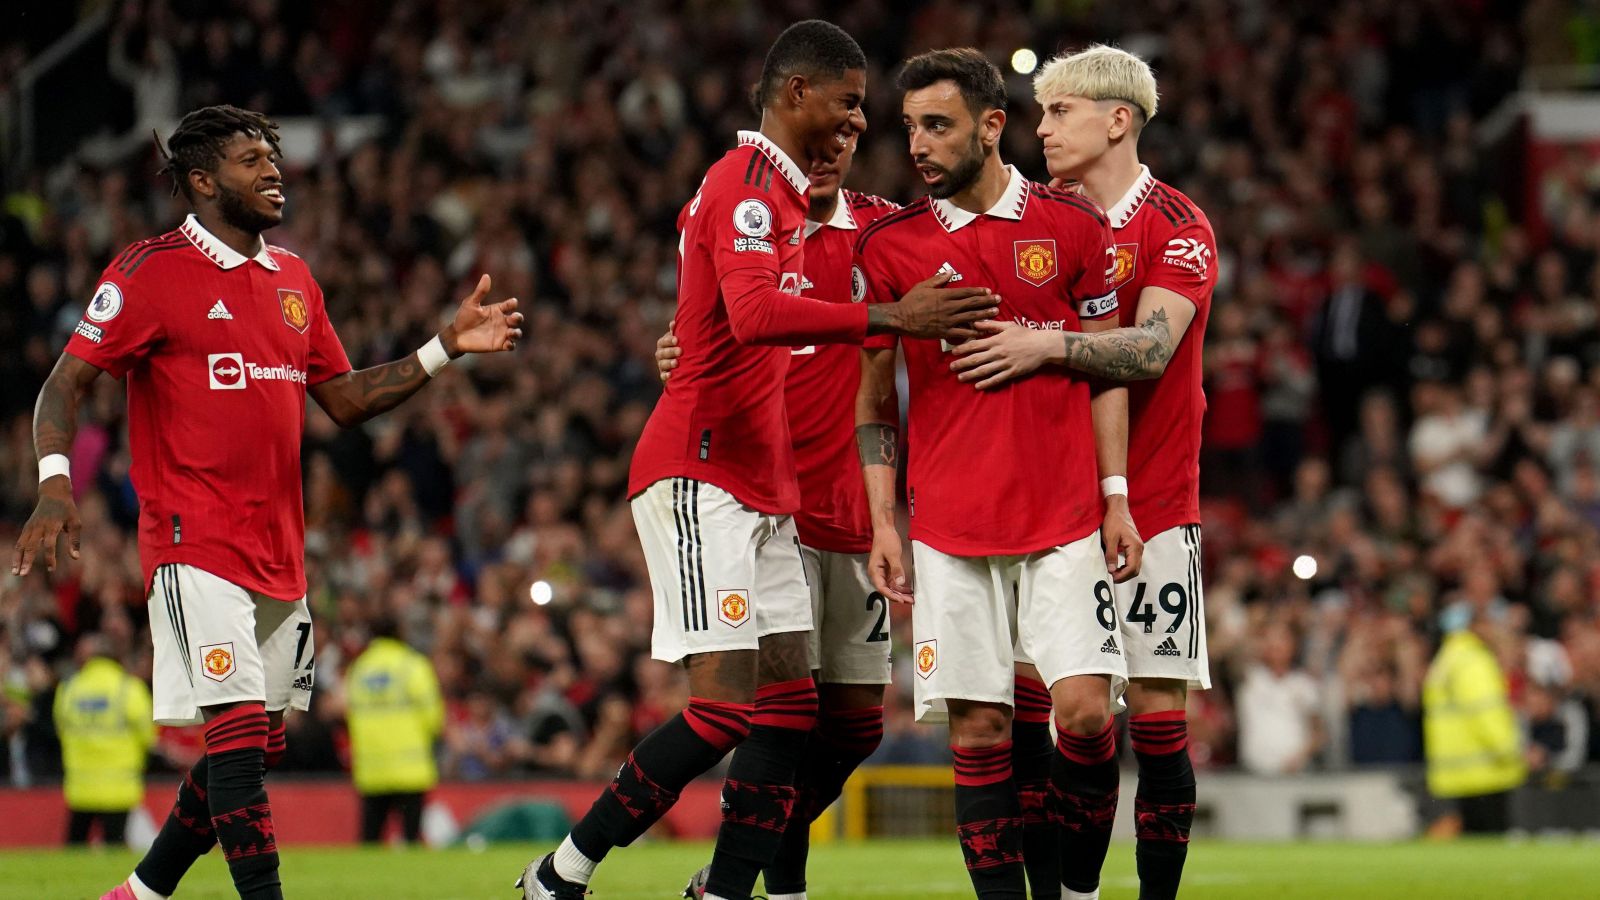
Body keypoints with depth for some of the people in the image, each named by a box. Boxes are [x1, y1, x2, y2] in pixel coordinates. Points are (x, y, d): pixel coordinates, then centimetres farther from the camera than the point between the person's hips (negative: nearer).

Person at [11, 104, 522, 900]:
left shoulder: (293, 279, 15)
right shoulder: (150, 272, -6)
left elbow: (344, 400, 20)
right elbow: (65, 384, -7)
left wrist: (446, 348, 10)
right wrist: (54, 481, -24)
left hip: (279, 551, 8)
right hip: (194, 541, -7)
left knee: (258, 745, 10)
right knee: (239, 730, -16)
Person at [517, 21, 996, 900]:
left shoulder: (777, 191, 21)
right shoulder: (748, 182, -12)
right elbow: (754, 313, -29)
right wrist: (893, 317, -30)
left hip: (760, 489, 11)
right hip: (700, 476, -11)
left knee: (788, 706, 5)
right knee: (726, 704, -15)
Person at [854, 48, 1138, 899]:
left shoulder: (1072, 224, 5)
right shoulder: (888, 246, 5)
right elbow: (874, 399, 9)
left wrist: (1116, 498, 4)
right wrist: (882, 524, 2)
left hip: (1067, 517, 0)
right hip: (950, 528, 0)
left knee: (1084, 709, -10)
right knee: (978, 729, -2)